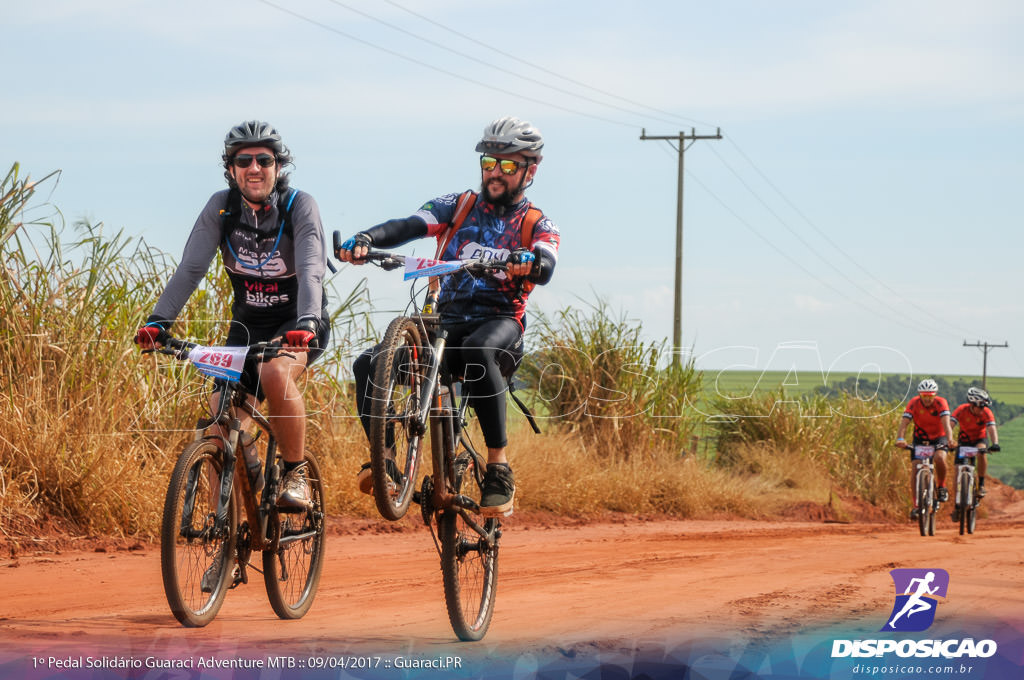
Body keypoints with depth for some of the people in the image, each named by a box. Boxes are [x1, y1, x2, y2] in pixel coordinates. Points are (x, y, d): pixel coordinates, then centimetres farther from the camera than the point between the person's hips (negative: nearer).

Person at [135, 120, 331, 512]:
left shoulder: (300, 206, -16)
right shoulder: (221, 207, -8)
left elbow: (311, 271, -28)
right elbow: (191, 268, -15)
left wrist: (306, 323, -46)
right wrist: (158, 321, -29)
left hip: (298, 323, -3)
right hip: (248, 324, 3)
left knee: (275, 372, -36)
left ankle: (296, 473, -17)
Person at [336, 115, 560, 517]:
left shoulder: (537, 225, 8)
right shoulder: (458, 206, 15)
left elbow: (545, 269, -15)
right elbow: (409, 226, -3)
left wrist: (528, 262, -40)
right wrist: (366, 239, -24)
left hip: (499, 323, -3)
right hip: (446, 322, 3)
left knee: (478, 351, -40)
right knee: (368, 365, -22)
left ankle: (499, 468, -35)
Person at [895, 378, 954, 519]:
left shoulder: (941, 403, -21)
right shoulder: (914, 403, -19)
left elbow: (946, 423, -34)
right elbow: (904, 423, -29)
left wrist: (950, 439, -52)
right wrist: (900, 439, -48)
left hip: (939, 438, -1)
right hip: (920, 439, 1)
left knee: (940, 458, -32)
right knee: (915, 469, -14)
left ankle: (941, 487, -5)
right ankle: (916, 505, -4)